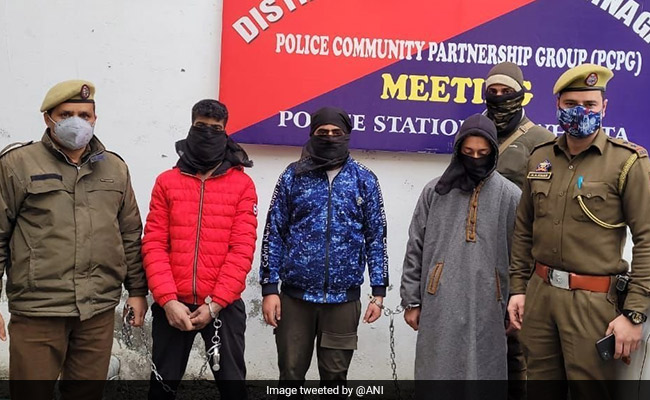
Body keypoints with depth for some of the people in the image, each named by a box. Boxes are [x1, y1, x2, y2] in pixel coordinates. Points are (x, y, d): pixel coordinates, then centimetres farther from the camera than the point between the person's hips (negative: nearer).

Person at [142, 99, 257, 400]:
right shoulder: (167, 181, 5)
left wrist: (215, 303, -13)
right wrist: (168, 300, -13)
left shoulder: (242, 184, 1)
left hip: (224, 305, -1)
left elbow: (242, 248, -6)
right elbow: (154, 244, -1)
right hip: (172, 304, 1)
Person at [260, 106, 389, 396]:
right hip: (295, 295, 0)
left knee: (334, 376, 10)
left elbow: (376, 238, 5)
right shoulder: (293, 176, 3)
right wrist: (269, 289, -3)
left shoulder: (365, 180, 4)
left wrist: (379, 292, -1)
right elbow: (273, 234, 2)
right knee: (291, 373, 8)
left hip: (343, 298, 0)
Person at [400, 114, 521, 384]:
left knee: (483, 374, 5)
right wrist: (411, 300, 5)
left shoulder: (511, 196, 3)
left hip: (487, 309, -1)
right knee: (437, 374, 4)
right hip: (439, 307, 1)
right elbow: (415, 250, 9)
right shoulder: (434, 192, 7)